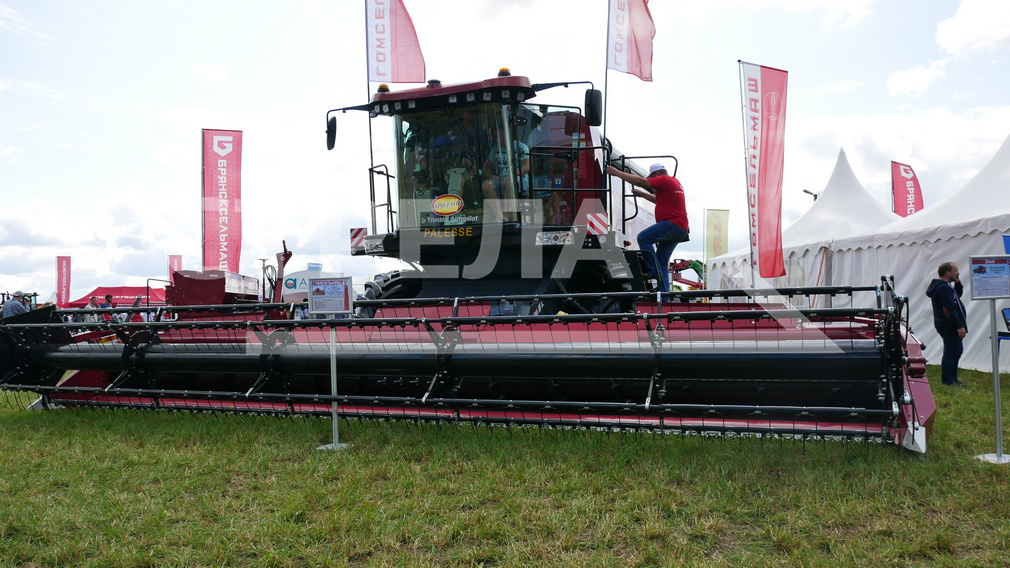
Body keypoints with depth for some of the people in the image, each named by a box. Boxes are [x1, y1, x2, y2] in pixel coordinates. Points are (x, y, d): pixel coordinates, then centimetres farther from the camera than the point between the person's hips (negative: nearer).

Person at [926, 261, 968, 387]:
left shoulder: (944, 286, 15)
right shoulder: (944, 287, -20)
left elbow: (958, 294, 28)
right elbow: (948, 309, -25)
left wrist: (957, 282, 10)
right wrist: (959, 326, -24)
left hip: (950, 326, 12)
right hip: (950, 326, -12)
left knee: (957, 351, 19)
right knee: (950, 352, -7)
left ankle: (953, 379, 27)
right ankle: (948, 382, -1)